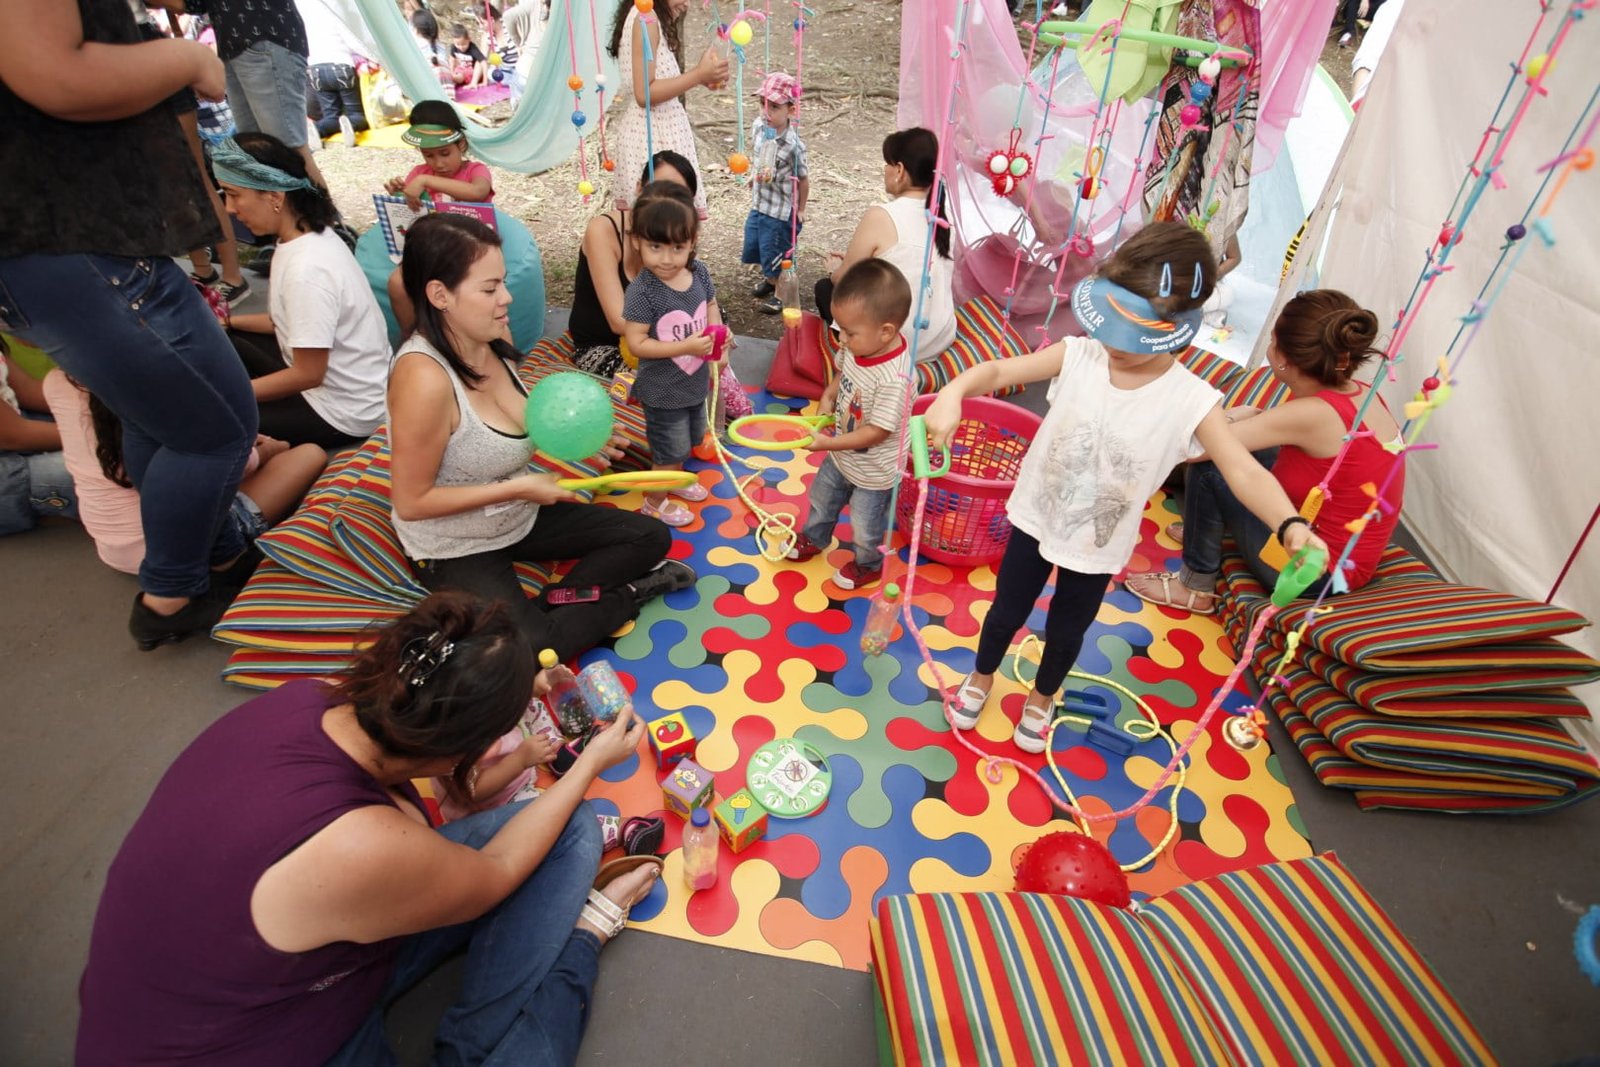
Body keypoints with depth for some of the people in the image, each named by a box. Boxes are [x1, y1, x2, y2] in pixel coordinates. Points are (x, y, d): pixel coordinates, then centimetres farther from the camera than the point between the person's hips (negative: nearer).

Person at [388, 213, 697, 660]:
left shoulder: (494, 338, -8)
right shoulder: (424, 377, -31)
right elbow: (412, 501, -24)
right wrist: (517, 488, -23)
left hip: (520, 517, 8)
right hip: (457, 550, -7)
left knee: (651, 537, 6)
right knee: (533, 649, -27)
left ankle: (555, 599, -8)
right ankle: (624, 594, -3)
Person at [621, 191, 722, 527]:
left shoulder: (699, 273, -8)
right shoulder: (642, 291, -26)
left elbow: (711, 307, 10)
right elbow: (636, 343, -25)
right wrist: (686, 346, -31)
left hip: (696, 382, 7)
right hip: (664, 392, -7)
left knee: (689, 440, 28)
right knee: (670, 452, 10)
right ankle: (655, 502, 34)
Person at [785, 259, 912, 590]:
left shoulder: (894, 379, -38)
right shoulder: (856, 346, -16)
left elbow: (877, 432, -32)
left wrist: (829, 443, -30)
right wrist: (828, 396, -11)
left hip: (873, 473, -7)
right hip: (842, 455, 7)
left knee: (865, 526, 19)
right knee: (822, 498, 31)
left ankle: (869, 564, 49)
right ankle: (814, 538, 61)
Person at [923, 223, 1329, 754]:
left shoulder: (1191, 401, -22)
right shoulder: (1079, 355, -18)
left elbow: (1244, 471, -26)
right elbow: (998, 370, -17)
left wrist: (1290, 523, -44)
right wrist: (953, 394, -38)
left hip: (1098, 546, 0)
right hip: (1036, 519, 1)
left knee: (1065, 633, 23)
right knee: (1006, 613, 21)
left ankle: (1041, 698, 55)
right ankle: (980, 677, 52)